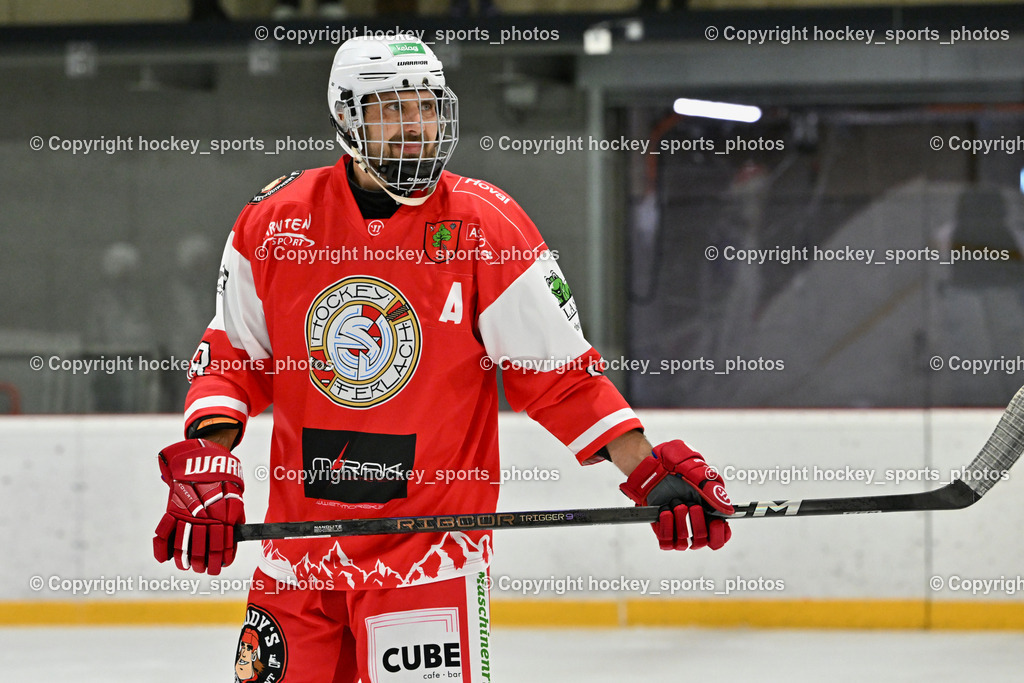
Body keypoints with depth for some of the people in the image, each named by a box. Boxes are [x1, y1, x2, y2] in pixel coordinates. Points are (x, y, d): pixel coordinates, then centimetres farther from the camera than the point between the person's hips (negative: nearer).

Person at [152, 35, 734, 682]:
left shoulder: (488, 226, -6)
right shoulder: (274, 220, 1)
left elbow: (559, 373, -3)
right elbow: (232, 358, 9)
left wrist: (653, 475, -10)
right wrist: (205, 465, -6)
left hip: (433, 550, -3)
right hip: (300, 549, 3)